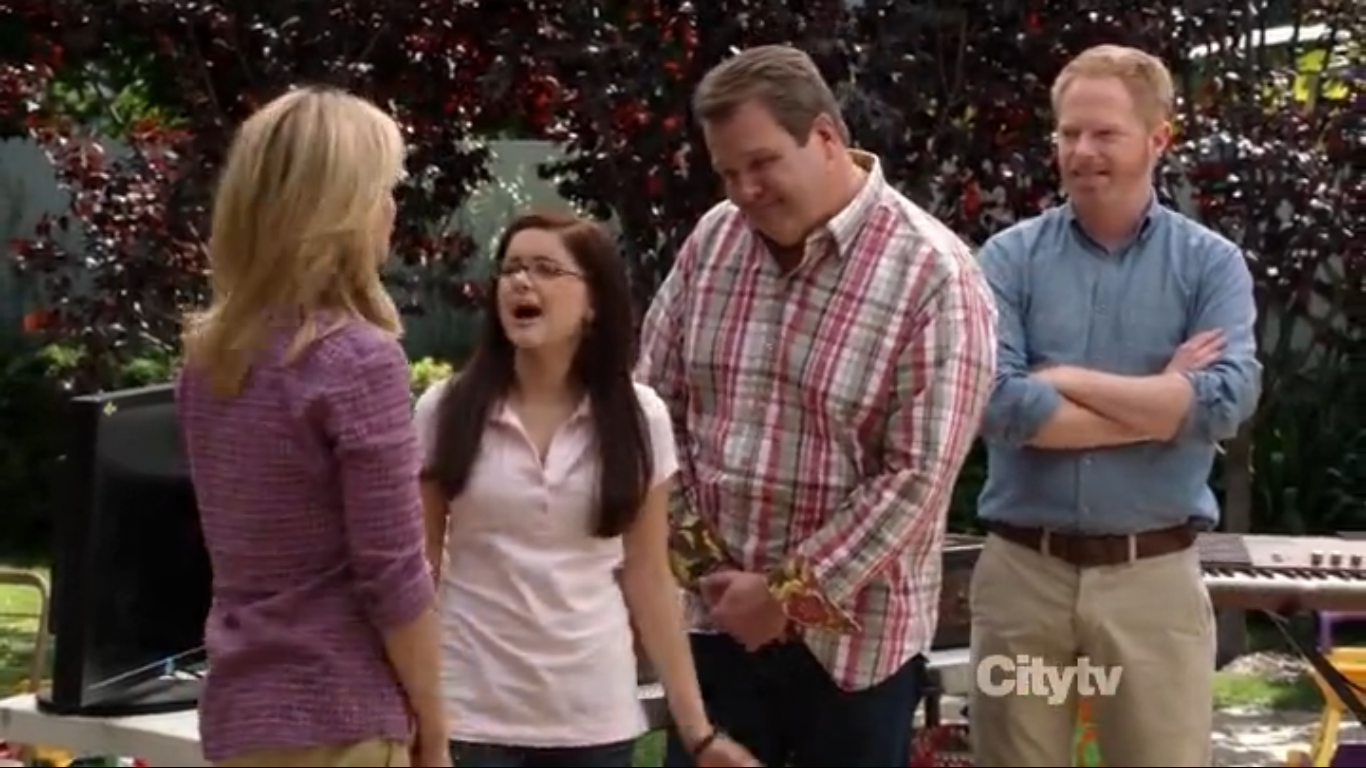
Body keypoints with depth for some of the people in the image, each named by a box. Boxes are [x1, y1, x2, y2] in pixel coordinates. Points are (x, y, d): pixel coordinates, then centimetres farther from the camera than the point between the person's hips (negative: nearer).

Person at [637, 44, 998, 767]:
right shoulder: (711, 242, 2)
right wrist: (686, 542, -2)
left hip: (853, 633, -4)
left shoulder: (932, 276, -14)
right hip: (718, 616, 5)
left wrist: (792, 592, -16)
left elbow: (919, 476, -17)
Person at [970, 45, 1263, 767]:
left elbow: (1226, 401, -14)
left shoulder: (1211, 262, 2)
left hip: (1153, 574, 0)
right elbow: (994, 404, -15)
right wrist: (1163, 401, -12)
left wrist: (1065, 380, -12)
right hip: (1023, 570, 0)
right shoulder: (1009, 258, 0)